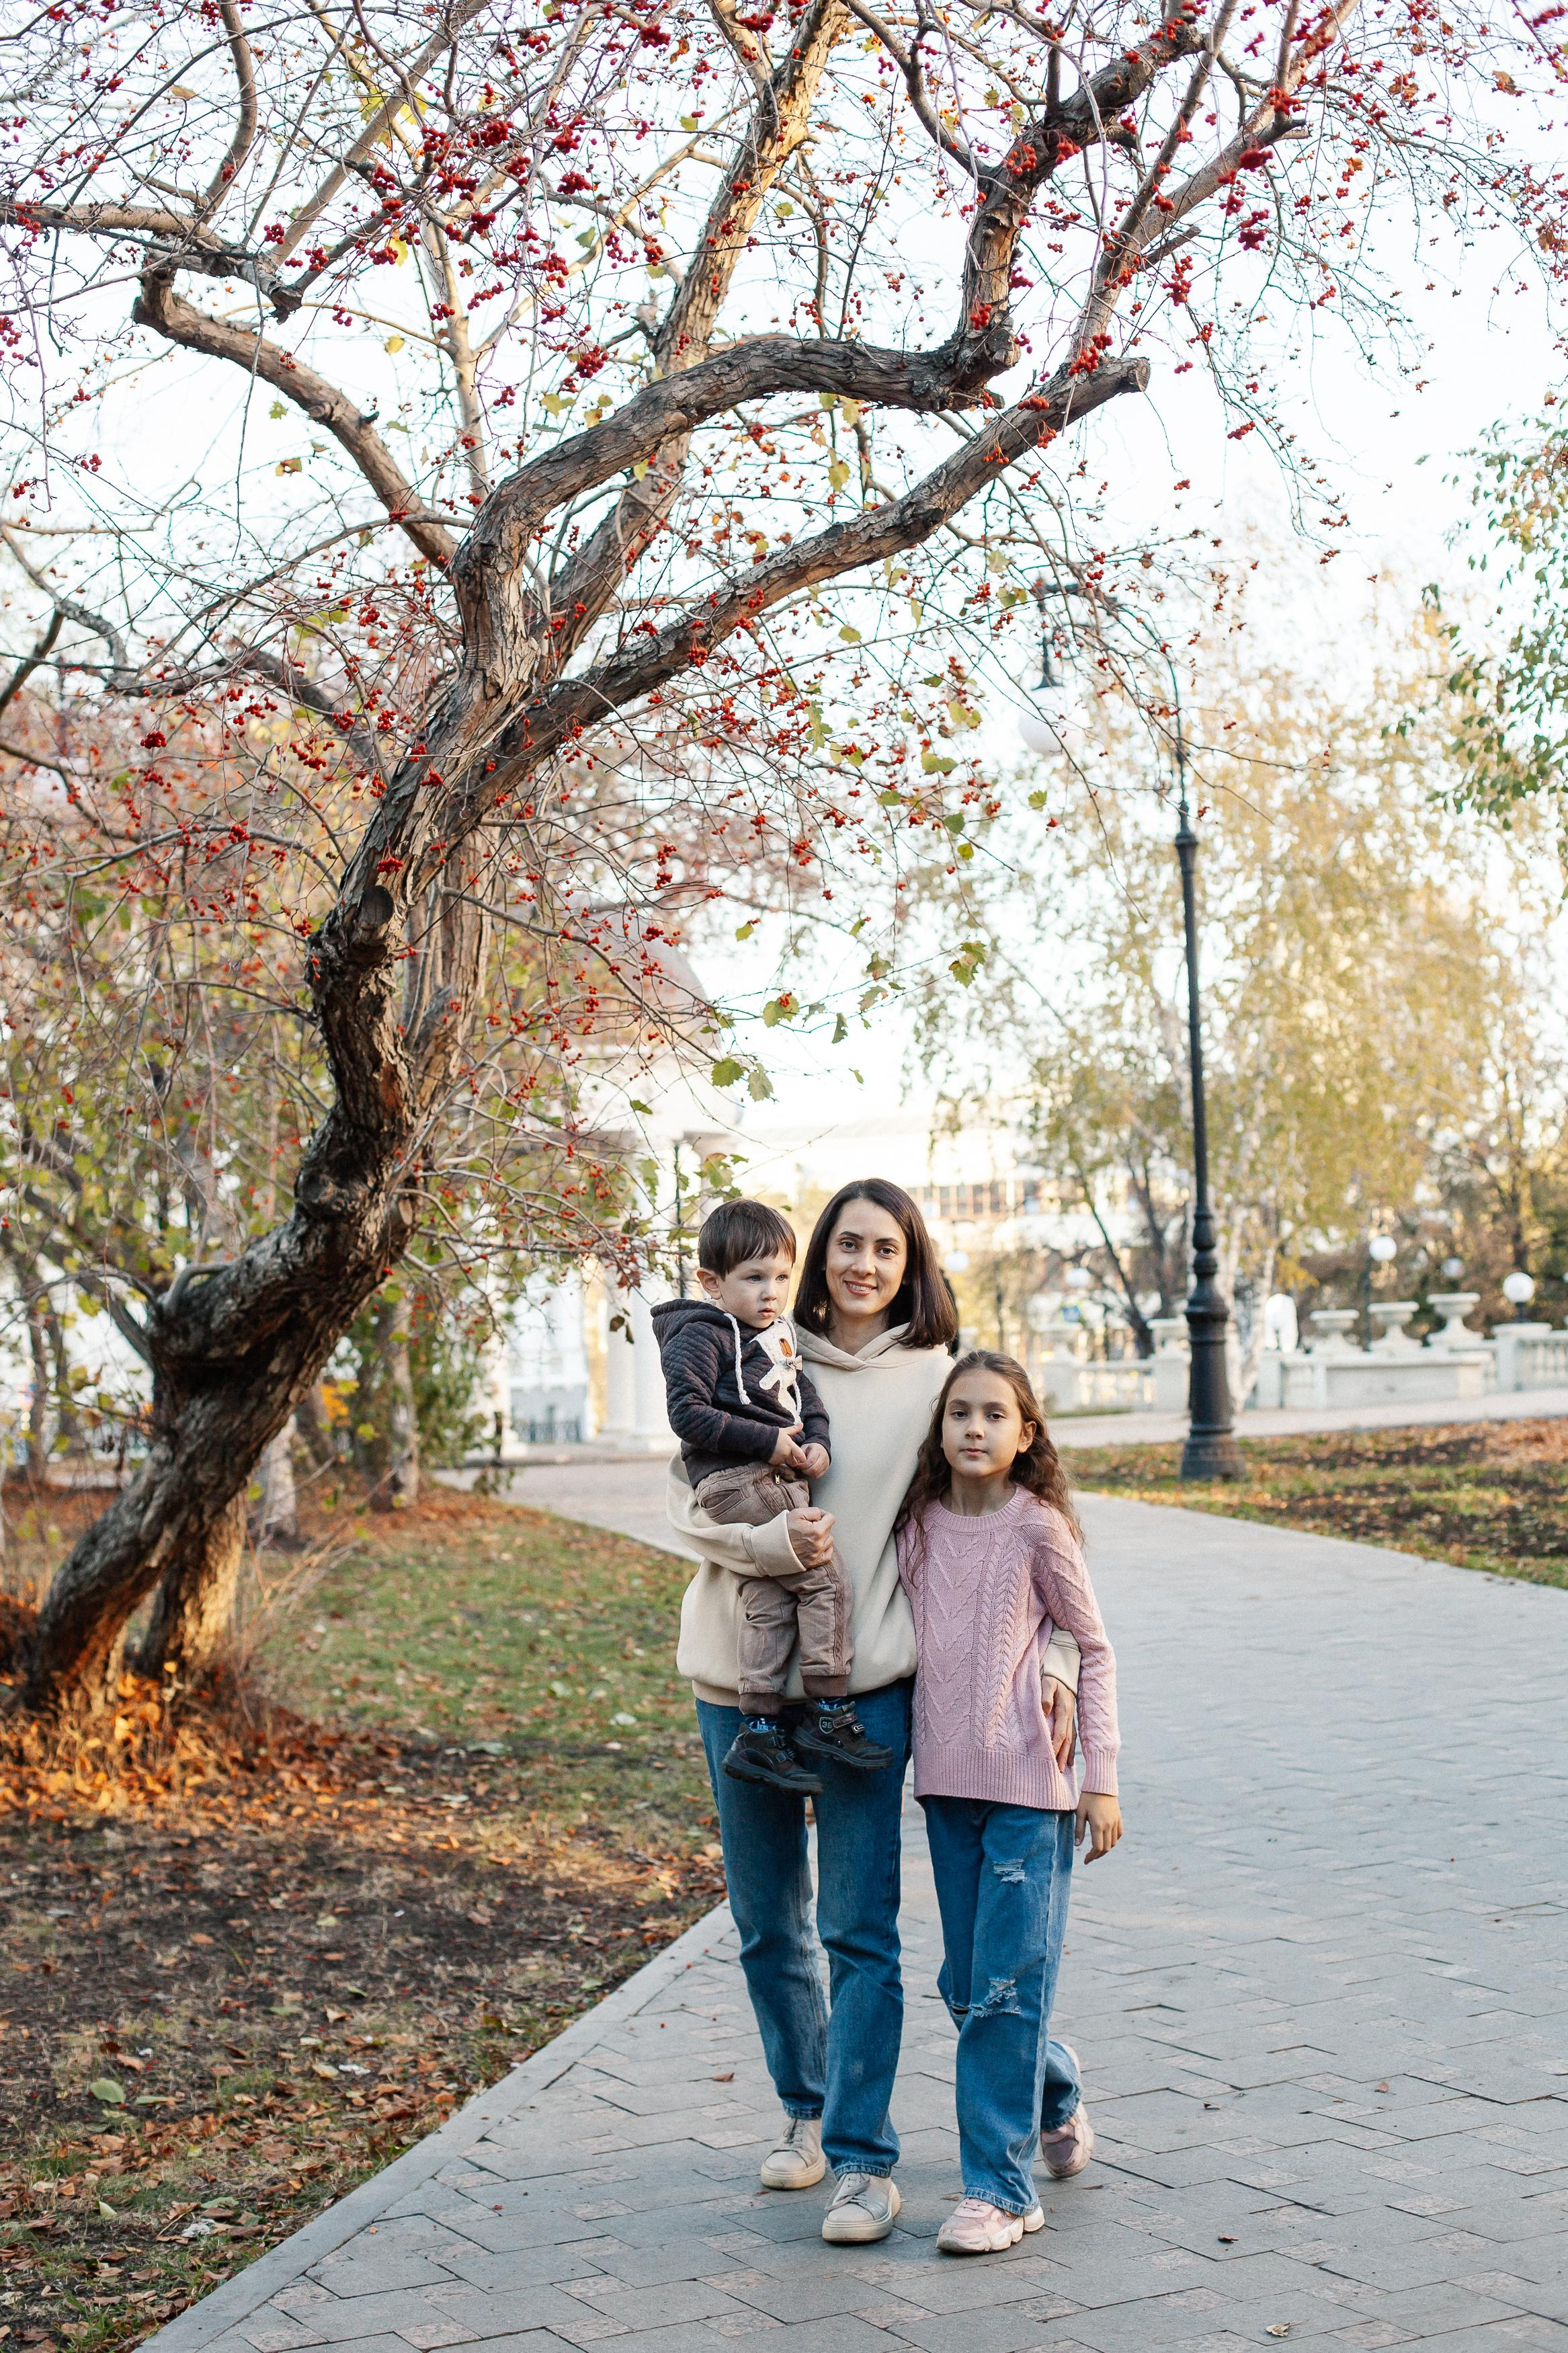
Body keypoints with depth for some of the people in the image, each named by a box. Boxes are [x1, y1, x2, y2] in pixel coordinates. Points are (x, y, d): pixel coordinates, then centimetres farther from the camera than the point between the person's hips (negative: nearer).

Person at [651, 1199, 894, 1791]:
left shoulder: (775, 1334, 21)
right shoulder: (699, 1337, -8)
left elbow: (806, 1397, 26)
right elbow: (688, 1413, -16)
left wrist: (817, 1443, 4)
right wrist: (767, 1441, -17)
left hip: (775, 1479, 9)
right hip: (737, 1481, -9)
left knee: (768, 1605, 4)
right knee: (825, 1579, -11)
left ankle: (758, 1732, 6)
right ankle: (830, 1716, -5)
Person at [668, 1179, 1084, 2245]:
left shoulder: (936, 1378, 1)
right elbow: (689, 1499, -1)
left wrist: (1056, 1655, -6)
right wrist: (771, 1538, -21)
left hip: (868, 1683, -2)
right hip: (742, 1678, 2)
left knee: (860, 1931, -4)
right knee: (769, 1926, 14)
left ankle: (864, 2157, 5)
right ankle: (806, 2106, 34)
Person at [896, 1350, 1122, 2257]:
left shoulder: (1039, 1528, -7)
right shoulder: (919, 1525, 5)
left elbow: (1096, 1650, -1)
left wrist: (1102, 1777, -5)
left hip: (1030, 1783, -5)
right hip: (947, 1781, 5)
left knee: (1008, 1987, -5)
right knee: (968, 1985, 14)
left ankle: (1000, 2188, 3)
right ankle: (1058, 2100, 39)